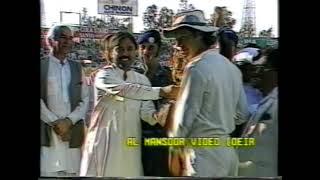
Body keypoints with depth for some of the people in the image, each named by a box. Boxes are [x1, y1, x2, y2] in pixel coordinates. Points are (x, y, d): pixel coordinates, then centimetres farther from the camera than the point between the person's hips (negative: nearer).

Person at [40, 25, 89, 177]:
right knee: (47, 172, -8)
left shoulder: (77, 68, 16)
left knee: (72, 172, 1)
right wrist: (55, 122, -10)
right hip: (47, 132, -3)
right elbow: (40, 100, -3)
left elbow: (84, 100, 10)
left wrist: (69, 121, -5)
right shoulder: (42, 65, 4)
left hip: (73, 133, 3)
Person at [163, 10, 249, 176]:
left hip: (202, 153, -8)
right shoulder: (231, 67, 9)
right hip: (227, 150, 9)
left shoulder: (197, 68, -16)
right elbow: (241, 114, 13)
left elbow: (183, 118, -15)